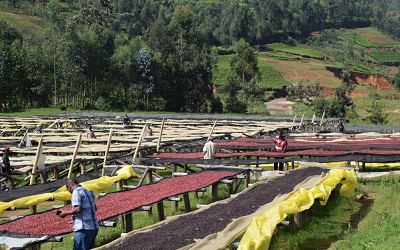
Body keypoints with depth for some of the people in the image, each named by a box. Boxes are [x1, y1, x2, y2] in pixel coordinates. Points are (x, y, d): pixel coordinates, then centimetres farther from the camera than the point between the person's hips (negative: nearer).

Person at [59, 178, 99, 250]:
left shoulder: (76, 192, -8)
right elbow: (94, 208, 23)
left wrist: (65, 213, -4)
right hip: (94, 227, 9)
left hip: (84, 228, -9)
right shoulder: (88, 192, 18)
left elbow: (78, 209, -18)